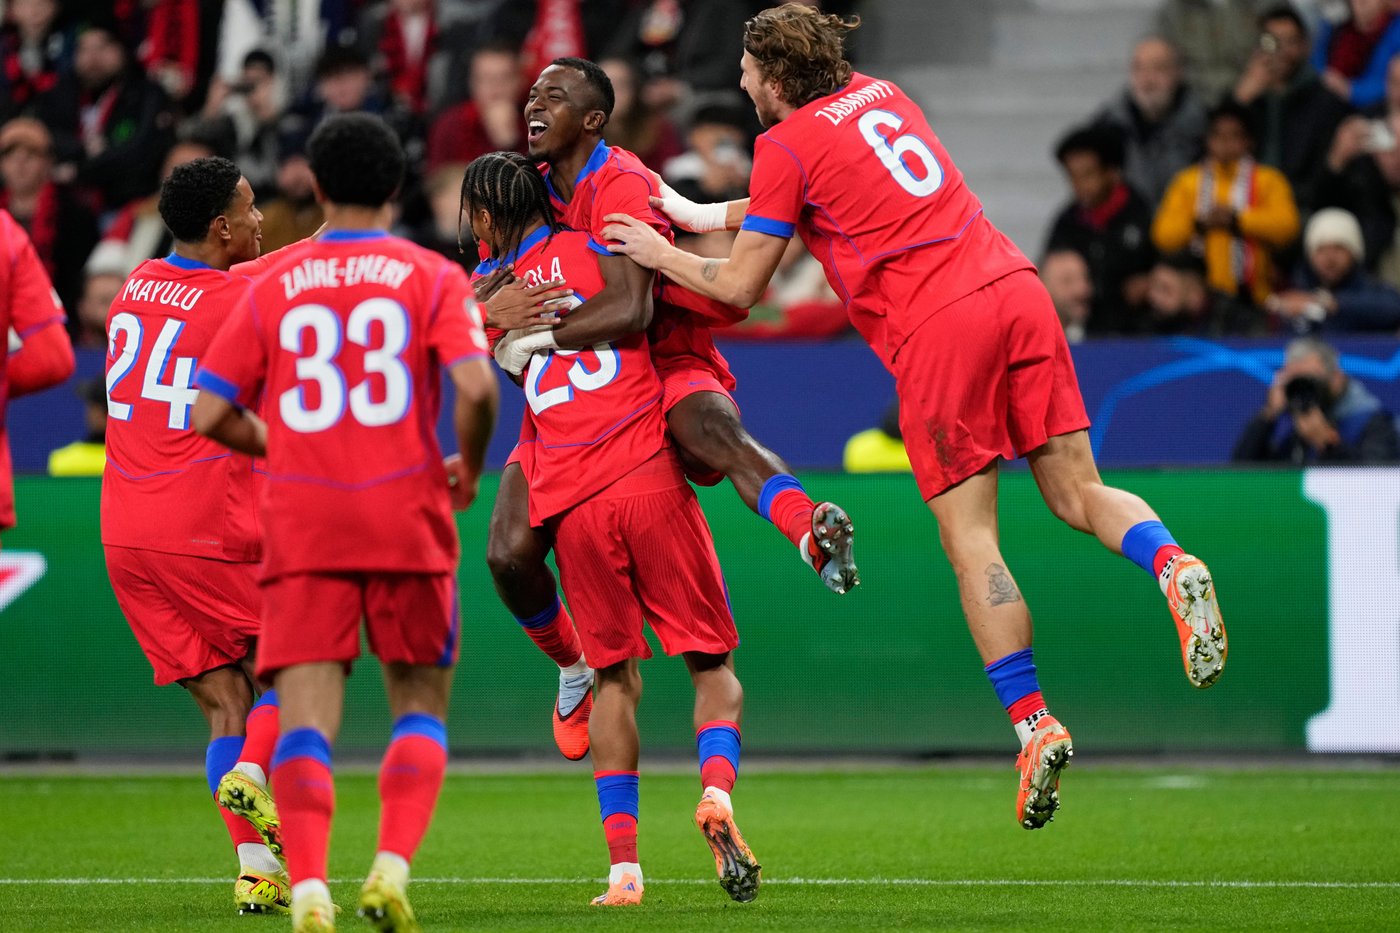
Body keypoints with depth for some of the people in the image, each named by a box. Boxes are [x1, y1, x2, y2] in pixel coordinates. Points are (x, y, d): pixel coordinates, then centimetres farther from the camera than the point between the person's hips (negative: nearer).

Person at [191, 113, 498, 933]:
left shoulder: (272, 287, 7)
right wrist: (469, 469, 5)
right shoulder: (432, 277, 2)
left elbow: (211, 414, 4)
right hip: (406, 516, -1)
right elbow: (477, 387, -13)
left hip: (303, 523, 1)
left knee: (307, 713, -2)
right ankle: (393, 867, -7)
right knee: (421, 706, 12)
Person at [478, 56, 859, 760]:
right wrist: (494, 308, -17)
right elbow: (470, 302, 8)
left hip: (665, 365, -7)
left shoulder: (619, 185, -17)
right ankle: (574, 670, 22)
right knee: (509, 552, -7)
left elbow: (633, 307, -32)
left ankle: (811, 535, -68)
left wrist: (536, 338, -25)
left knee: (709, 425, -43)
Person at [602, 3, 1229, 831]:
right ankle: (1170, 563, -23)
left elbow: (742, 287, 5)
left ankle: (1034, 724, -9)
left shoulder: (787, 144, 1)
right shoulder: (878, 94, 22)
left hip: (935, 328, -6)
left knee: (970, 540, -2)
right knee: (1077, 492, 7)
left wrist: (660, 253, 20)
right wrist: (702, 215, 37)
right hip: (1016, 290, 6)